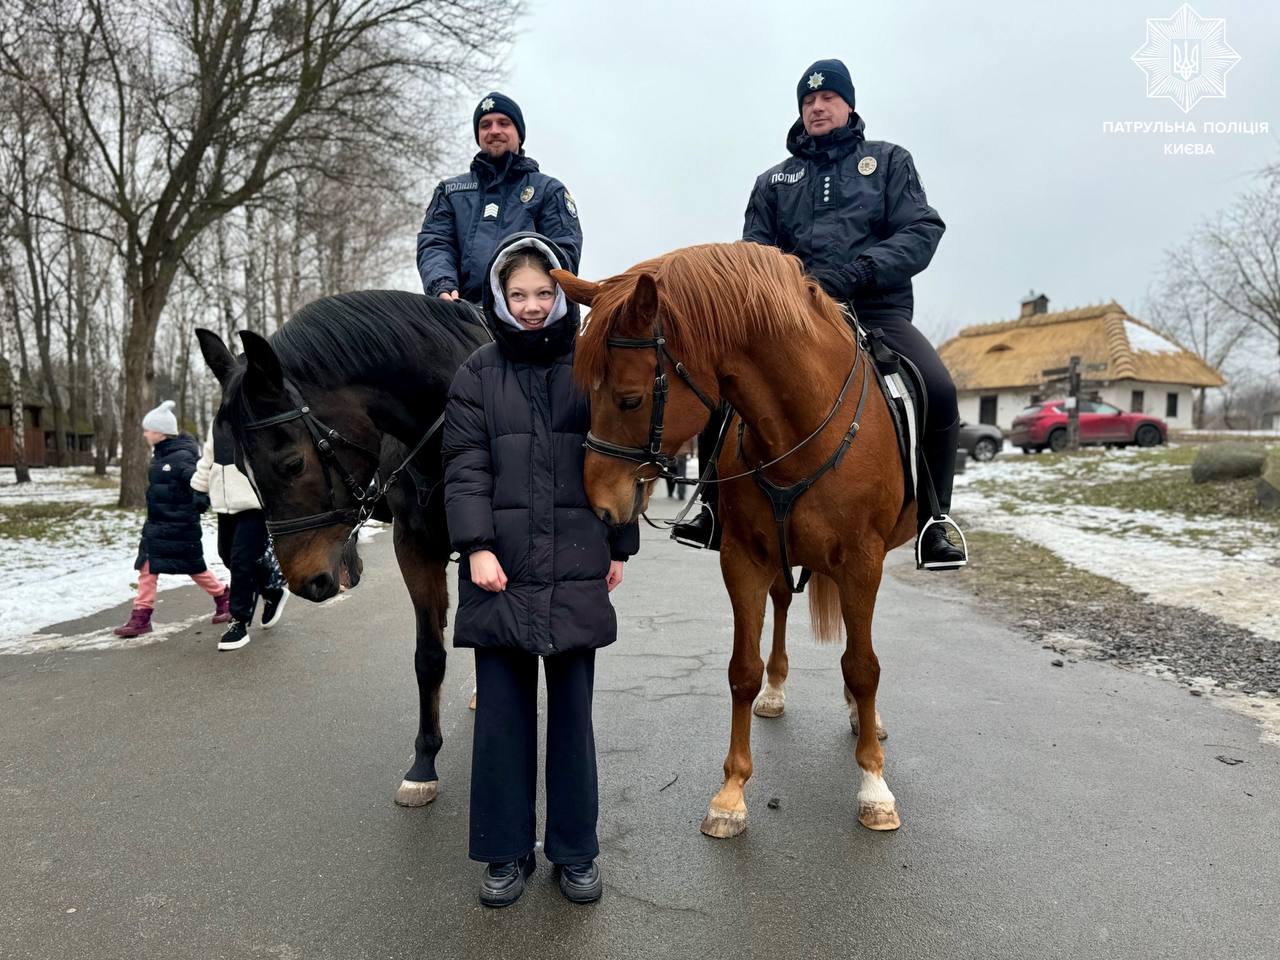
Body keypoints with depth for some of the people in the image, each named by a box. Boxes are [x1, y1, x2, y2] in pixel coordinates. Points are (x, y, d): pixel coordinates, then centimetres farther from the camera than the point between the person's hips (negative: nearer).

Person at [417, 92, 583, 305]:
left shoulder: (548, 190, 21)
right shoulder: (450, 190, 28)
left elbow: (565, 250, 7)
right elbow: (434, 245, 15)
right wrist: (442, 287, -8)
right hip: (465, 310, 2)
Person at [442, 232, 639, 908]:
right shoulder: (478, 374, 4)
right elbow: (465, 467, -2)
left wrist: (619, 547, 5)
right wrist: (477, 546, -14)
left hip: (576, 568, 0)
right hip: (501, 569, 0)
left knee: (573, 708, 10)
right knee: (502, 710, 8)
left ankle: (575, 851, 26)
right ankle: (506, 853, 25)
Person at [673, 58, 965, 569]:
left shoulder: (888, 160, 15)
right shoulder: (773, 180, 21)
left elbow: (922, 232, 1)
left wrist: (854, 271, -17)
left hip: (878, 310, -2)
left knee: (938, 390, -28)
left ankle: (932, 521, -11)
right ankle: (717, 509, -4)